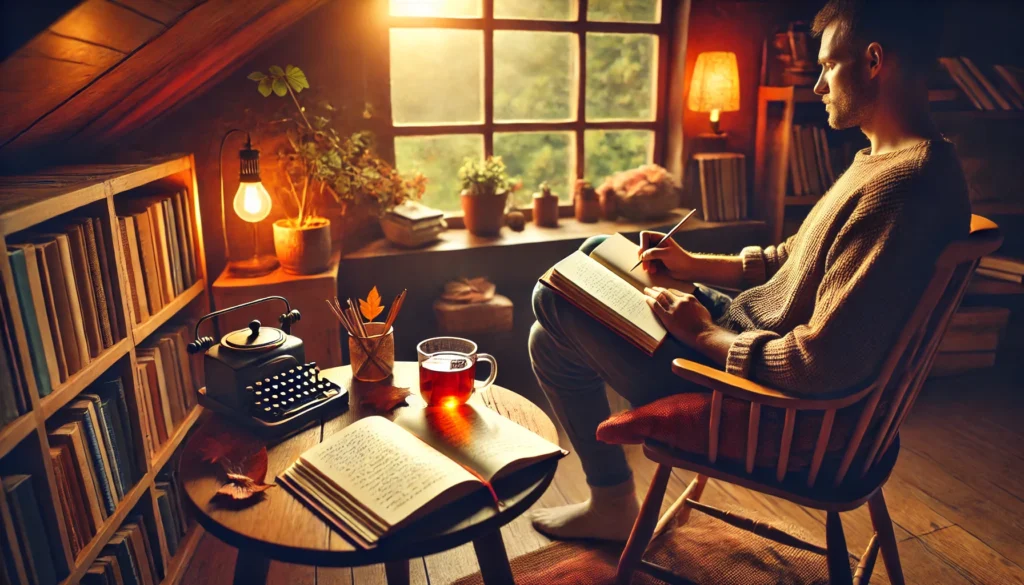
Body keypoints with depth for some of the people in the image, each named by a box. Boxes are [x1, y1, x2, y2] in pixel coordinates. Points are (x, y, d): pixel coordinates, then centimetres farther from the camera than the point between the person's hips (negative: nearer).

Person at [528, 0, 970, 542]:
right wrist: (693, 264, 6)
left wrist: (705, 334, -18)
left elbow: (823, 366, -33)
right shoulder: (893, 158, 7)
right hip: (747, 321, 11)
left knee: (553, 333, -5)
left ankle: (613, 505, 14)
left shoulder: (900, 187, -28)